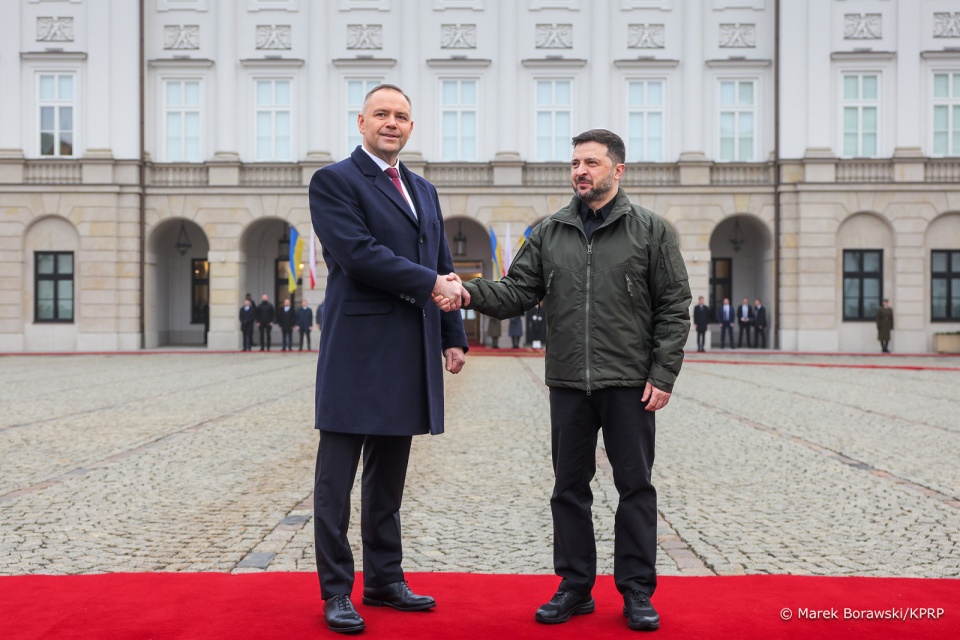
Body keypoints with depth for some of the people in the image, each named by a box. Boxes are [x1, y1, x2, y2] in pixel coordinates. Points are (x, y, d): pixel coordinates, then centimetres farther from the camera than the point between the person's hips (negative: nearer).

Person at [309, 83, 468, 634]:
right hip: (358, 351, -7)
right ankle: (337, 592, 10)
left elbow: (445, 269, 18)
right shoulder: (334, 181, -2)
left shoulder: (424, 190, 19)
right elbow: (358, 253, -16)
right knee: (337, 476, 1)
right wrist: (431, 283, -14)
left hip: (410, 356, 7)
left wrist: (453, 337, 11)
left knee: (390, 477, 14)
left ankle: (385, 579, 25)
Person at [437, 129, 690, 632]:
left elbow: (674, 308, -1)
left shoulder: (650, 230, 1)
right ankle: (575, 587, 23)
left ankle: (637, 592, 18)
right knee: (570, 488, 10)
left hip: (630, 384, -3)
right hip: (568, 384, 3)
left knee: (635, 487, 5)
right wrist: (472, 293, -15)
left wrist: (663, 375, -8)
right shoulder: (549, 233, 9)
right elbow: (518, 293, 4)